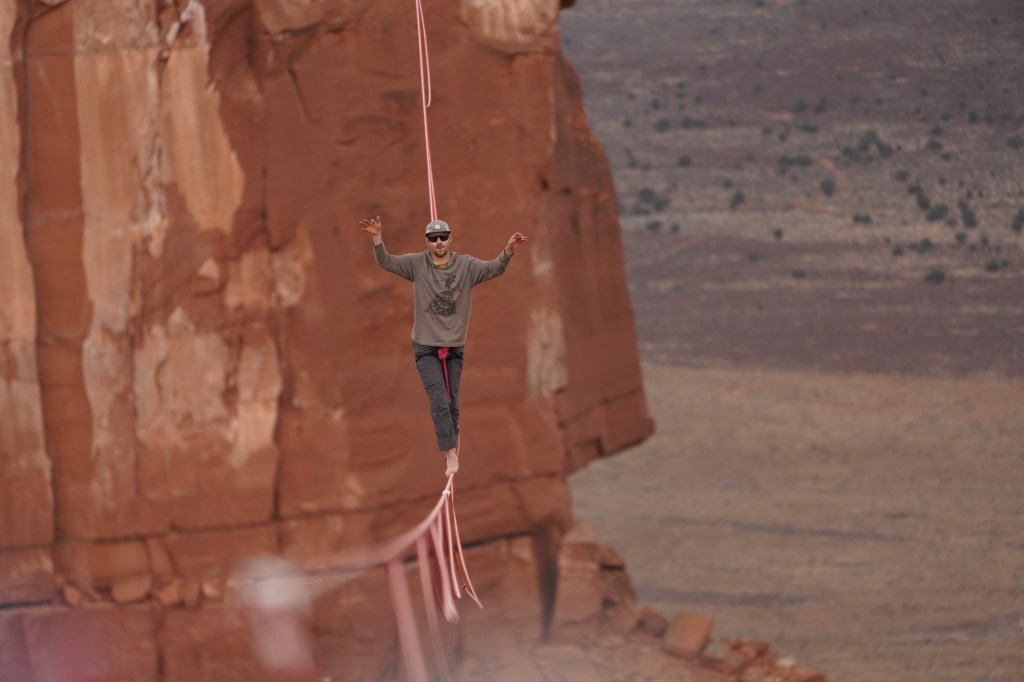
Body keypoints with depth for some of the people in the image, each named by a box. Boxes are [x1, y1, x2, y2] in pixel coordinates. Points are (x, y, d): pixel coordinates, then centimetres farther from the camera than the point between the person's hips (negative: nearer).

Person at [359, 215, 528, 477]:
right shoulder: (417, 264, -5)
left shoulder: (466, 266, -4)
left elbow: (494, 268, -16)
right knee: (439, 401, -12)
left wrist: (509, 250, -36)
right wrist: (377, 239, -30)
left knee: (452, 402, 11)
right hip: (425, 347, -2)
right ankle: (451, 455, -13)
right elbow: (386, 262, -11)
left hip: (455, 347, 2)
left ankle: (451, 442, 29)